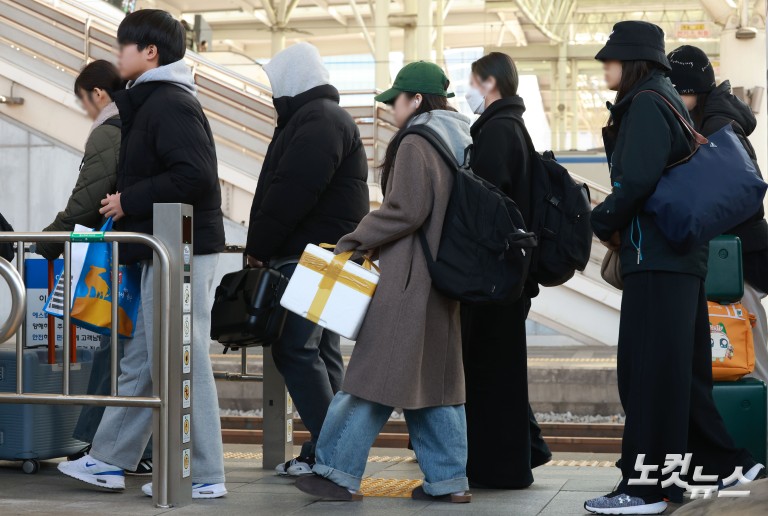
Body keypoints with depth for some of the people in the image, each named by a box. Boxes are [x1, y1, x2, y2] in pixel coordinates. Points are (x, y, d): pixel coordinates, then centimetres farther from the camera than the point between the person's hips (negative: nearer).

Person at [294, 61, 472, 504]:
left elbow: (406, 210, -19)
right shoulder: (460, 142, 16)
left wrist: (355, 243, -10)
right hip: (443, 280, 9)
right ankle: (449, 479, 10)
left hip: (409, 280, -9)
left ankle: (340, 472, -1)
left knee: (377, 373, -5)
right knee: (436, 378, 10)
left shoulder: (416, 144, -12)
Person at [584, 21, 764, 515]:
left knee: (647, 370, -7)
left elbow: (636, 179, -23)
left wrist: (603, 223, -6)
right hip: (681, 253, 10)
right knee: (679, 368, 15)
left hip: (656, 257, -10)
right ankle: (721, 460, 22)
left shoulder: (645, 103, -11)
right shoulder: (669, 101, 18)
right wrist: (619, 225, 11)